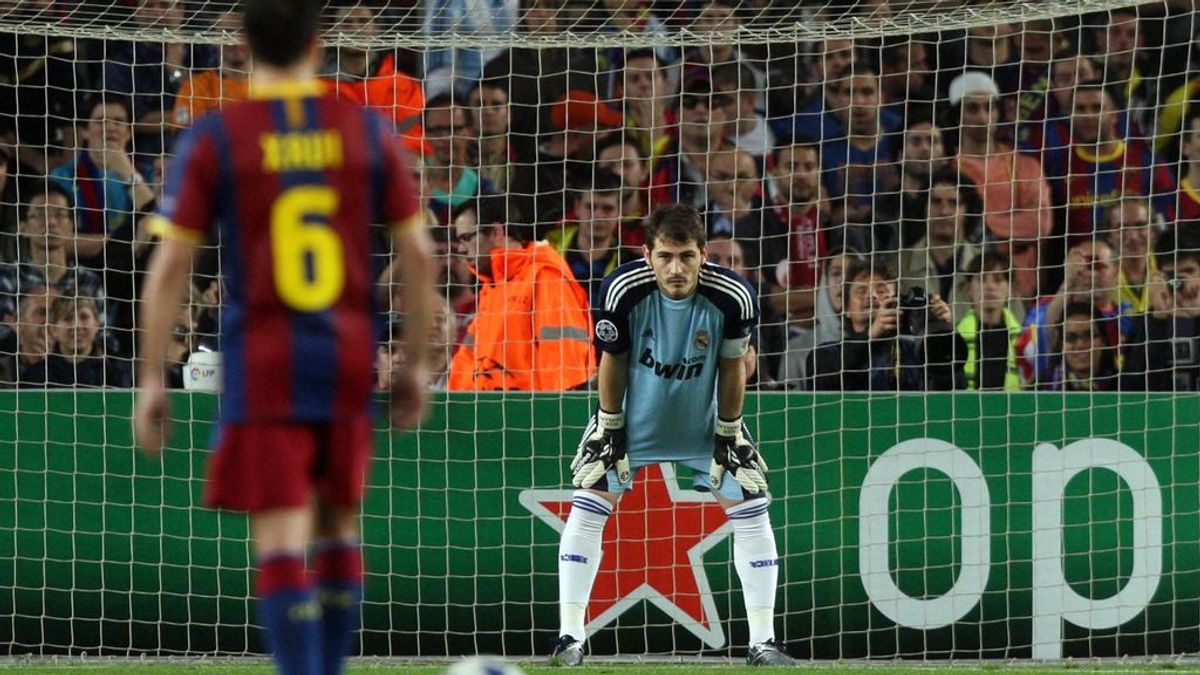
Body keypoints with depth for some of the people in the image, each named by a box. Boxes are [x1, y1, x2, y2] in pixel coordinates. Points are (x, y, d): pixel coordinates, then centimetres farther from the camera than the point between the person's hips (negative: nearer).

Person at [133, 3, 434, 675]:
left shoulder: (213, 139, -3)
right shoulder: (368, 131, 3)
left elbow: (170, 265, -6)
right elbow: (417, 252, 4)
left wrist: (152, 381, -1)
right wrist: (416, 364, 13)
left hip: (261, 367, -3)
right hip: (349, 366, 3)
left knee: (281, 542, -5)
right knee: (338, 526, 20)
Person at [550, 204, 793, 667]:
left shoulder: (734, 298, -27)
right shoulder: (625, 289, -29)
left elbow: (732, 367, -11)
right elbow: (613, 360, -13)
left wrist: (728, 435, -6)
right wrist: (610, 429, -8)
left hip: (705, 418, 1)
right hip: (636, 414, -1)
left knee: (751, 509, -5)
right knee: (587, 506, -10)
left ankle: (762, 643, 2)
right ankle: (570, 637, -3)